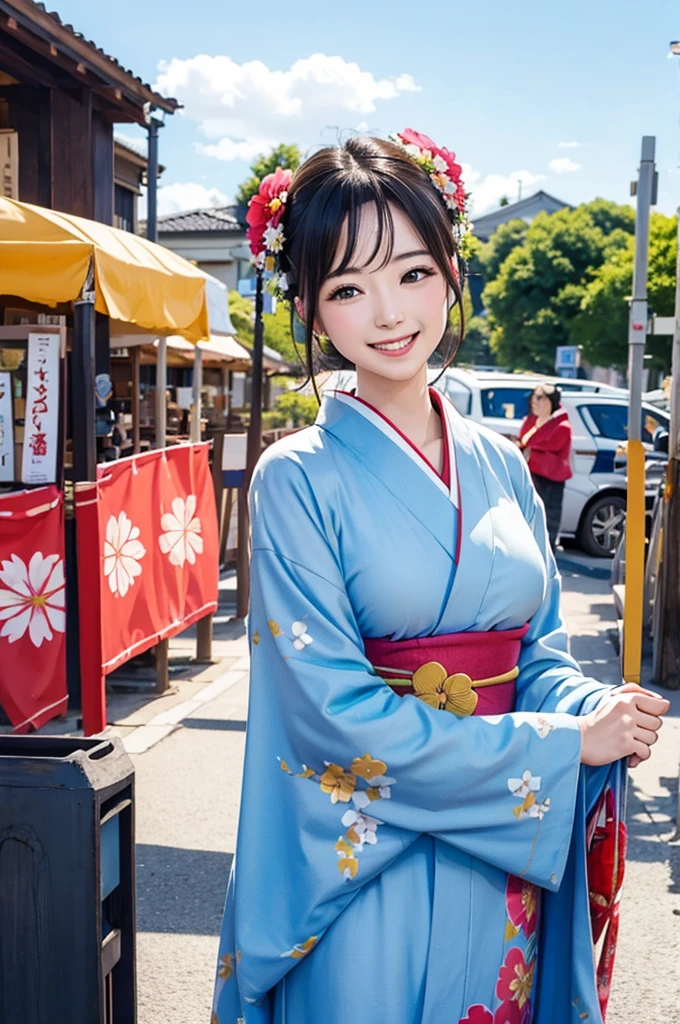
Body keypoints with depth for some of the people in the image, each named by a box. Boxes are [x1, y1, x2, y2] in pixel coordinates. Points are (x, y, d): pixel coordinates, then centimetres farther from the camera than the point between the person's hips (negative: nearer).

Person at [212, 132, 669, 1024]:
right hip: (372, 873, -5)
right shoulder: (300, 478, -13)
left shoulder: (502, 465, 2)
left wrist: (599, 708, -13)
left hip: (503, 864, 5)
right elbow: (342, 716, -18)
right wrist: (567, 744, -16)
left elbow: (539, 651, 9)